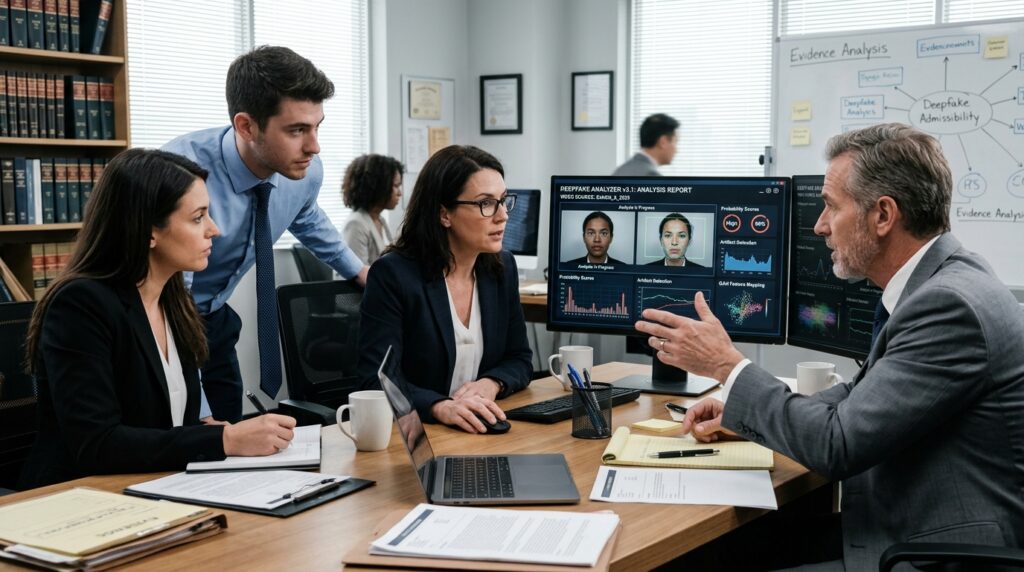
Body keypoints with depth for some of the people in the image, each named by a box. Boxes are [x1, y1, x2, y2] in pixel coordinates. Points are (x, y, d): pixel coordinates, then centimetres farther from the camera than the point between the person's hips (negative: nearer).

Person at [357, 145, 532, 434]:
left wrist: (492, 384, -9)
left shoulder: (503, 267, 6)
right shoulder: (392, 274, -11)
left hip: (481, 432, 3)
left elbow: (519, 359, 12)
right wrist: (441, 407, -33)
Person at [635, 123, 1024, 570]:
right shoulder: (937, 284, 5)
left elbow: (837, 447, -23)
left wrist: (727, 365, -13)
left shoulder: (950, 305, -23)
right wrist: (743, 412, 7)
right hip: (905, 527, 8)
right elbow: (865, 393, 16)